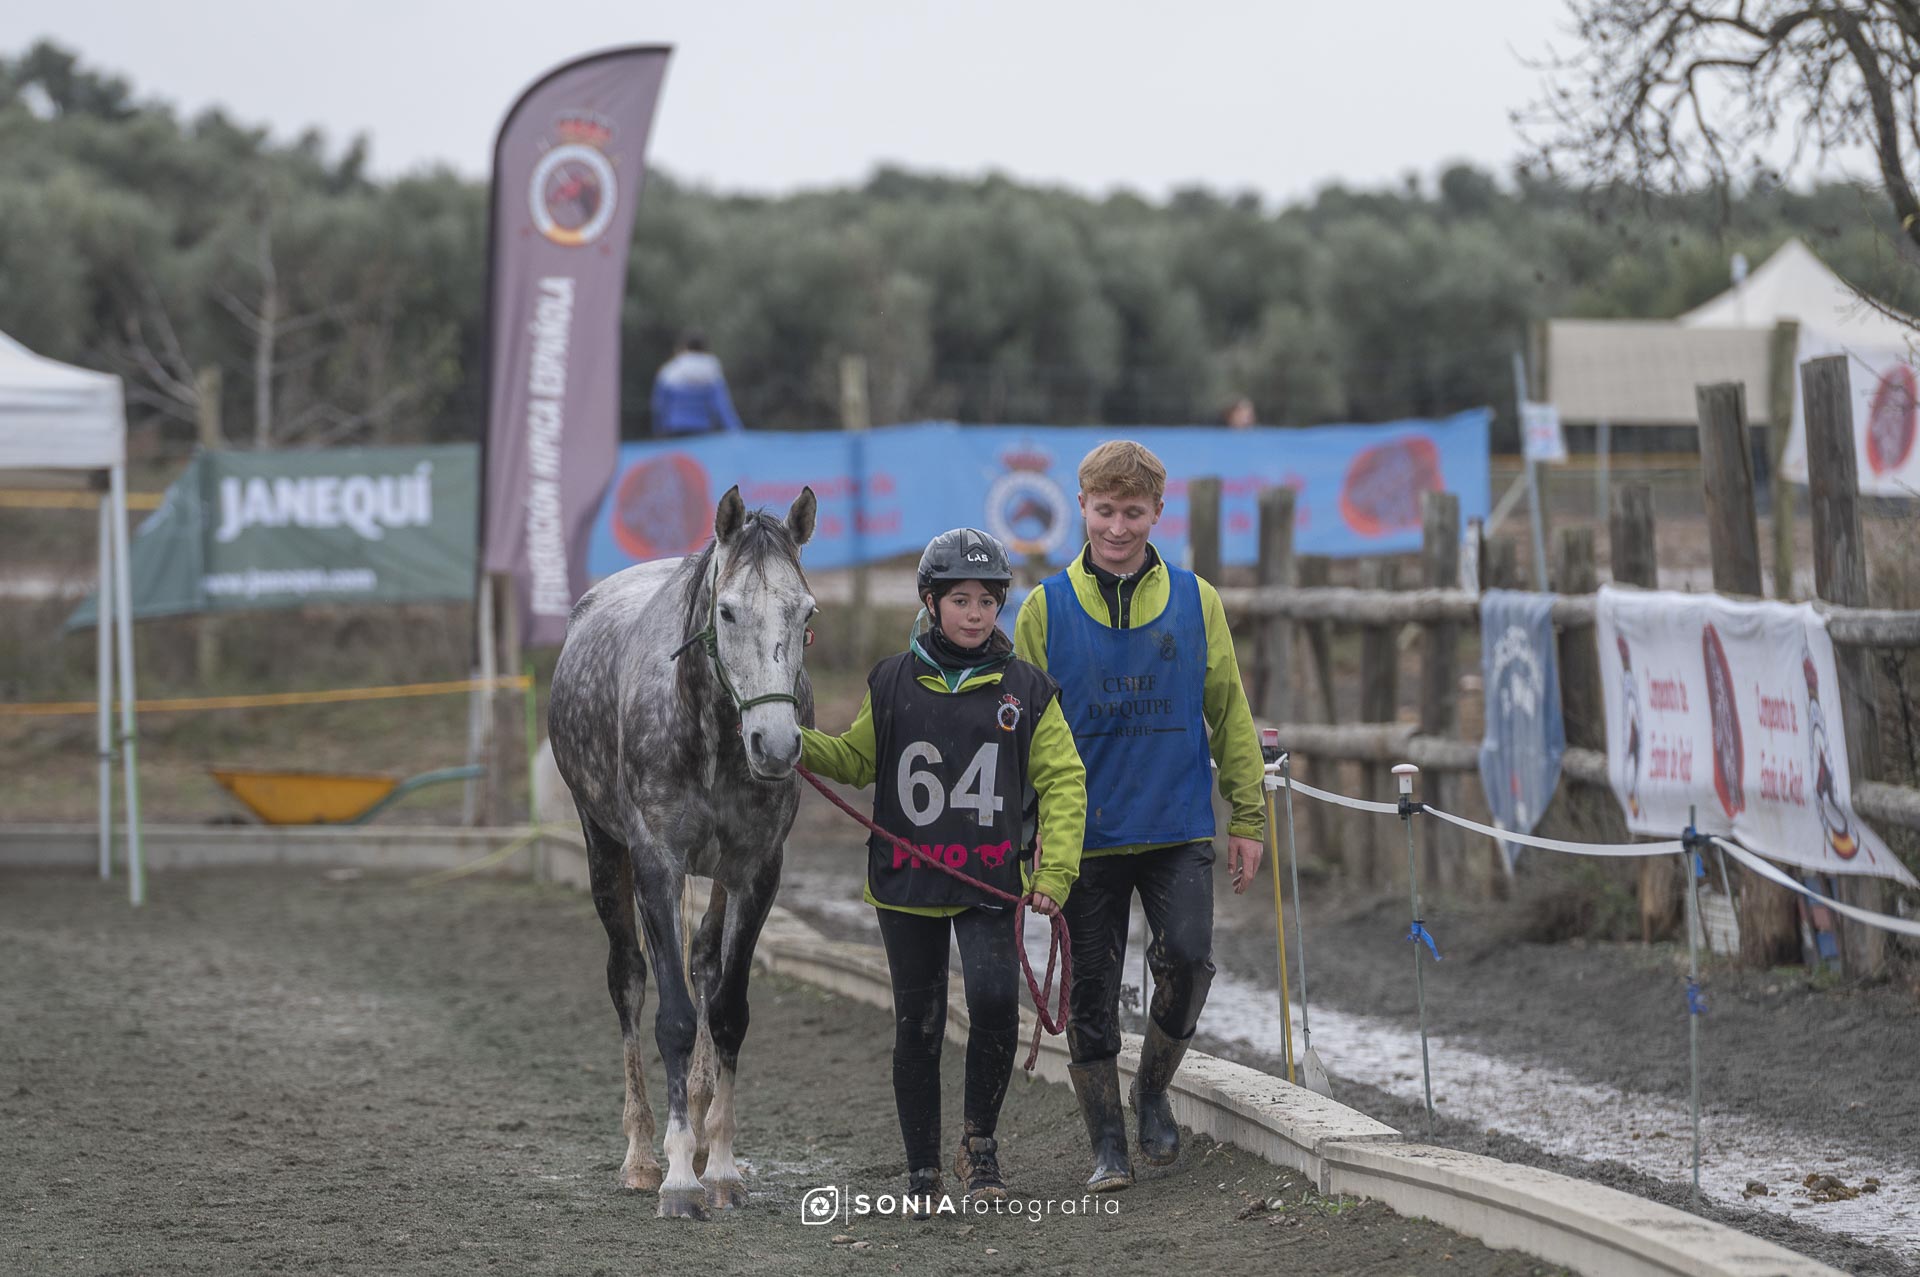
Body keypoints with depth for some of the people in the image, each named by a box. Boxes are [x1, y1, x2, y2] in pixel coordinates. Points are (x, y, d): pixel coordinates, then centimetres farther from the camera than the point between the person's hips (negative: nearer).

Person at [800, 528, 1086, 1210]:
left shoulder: (1025, 689, 2)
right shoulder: (894, 682, 5)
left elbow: (1063, 780, 3)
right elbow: (856, 760, 16)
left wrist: (1055, 872, -6)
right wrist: (798, 744, -3)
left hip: (990, 882, -1)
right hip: (907, 882, 1)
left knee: (995, 1001, -20)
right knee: (917, 1026, 5)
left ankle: (980, 1137, 3)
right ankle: (922, 1172, 17)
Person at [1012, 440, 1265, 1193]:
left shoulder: (1195, 602, 4)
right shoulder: (1047, 608, 2)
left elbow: (1229, 713, 10)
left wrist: (1248, 817, 7)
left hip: (1178, 828, 0)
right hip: (1086, 833, 0)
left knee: (1187, 958, -15)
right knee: (1091, 989, 3)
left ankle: (1153, 1090, 10)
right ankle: (1106, 1144, 14)